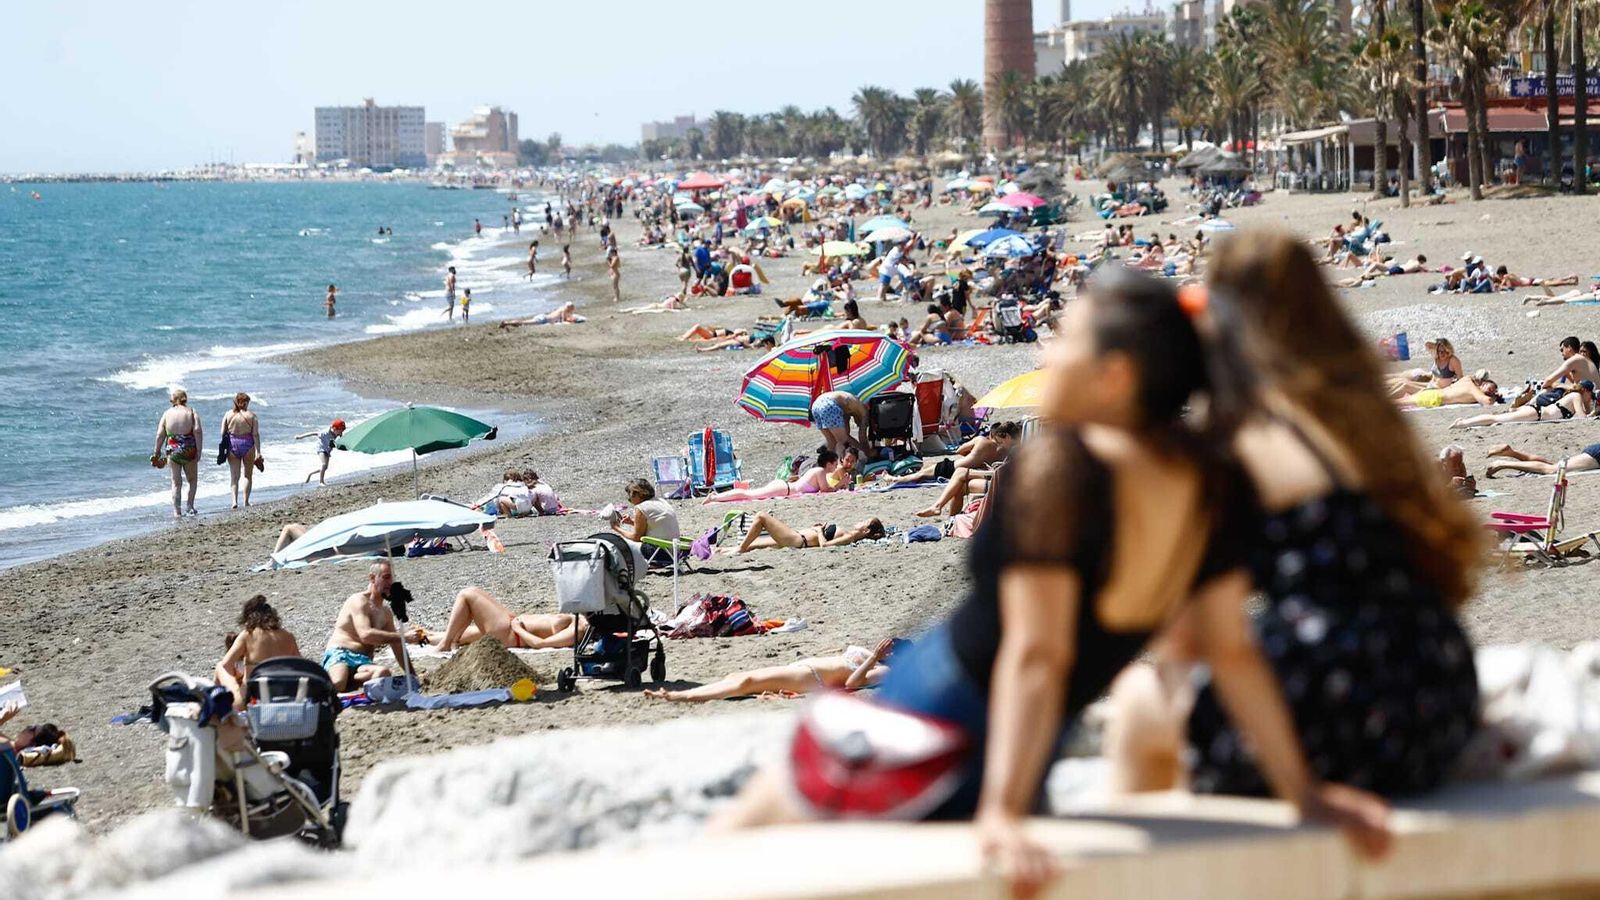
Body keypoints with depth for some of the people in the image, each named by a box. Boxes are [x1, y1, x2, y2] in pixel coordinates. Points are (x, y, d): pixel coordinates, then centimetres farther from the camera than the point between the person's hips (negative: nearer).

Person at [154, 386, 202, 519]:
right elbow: (197, 431, -13)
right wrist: (198, 451, -10)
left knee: (176, 483, 8)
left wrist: (157, 452, 9)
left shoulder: (167, 414, 2)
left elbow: (160, 435, 0)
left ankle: (177, 511, 4)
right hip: (189, 451, -1)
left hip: (172, 451, 1)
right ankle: (190, 506, 9)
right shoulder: (191, 413, -3)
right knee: (193, 479, 18)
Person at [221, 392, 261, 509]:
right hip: (247, 446, -1)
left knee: (234, 475, 5)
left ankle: (235, 500, -10)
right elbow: (255, 435, -8)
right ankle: (246, 501, 11)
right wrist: (258, 452, -7)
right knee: (248, 475, 13)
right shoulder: (251, 416, -4)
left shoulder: (228, 415, 1)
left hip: (232, 445, 1)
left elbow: (223, 433, 0)